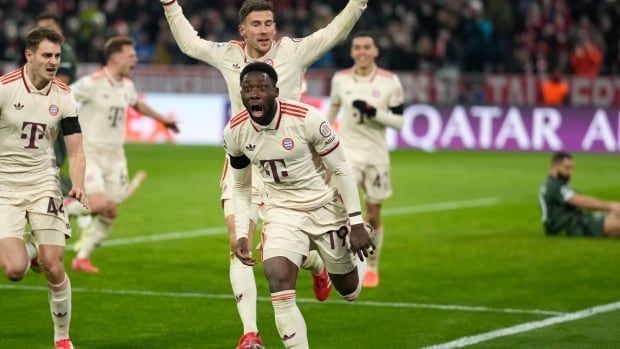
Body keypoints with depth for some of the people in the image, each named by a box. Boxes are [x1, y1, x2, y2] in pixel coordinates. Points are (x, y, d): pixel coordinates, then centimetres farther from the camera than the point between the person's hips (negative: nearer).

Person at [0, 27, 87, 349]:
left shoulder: (63, 97, -1)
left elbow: (75, 151, 3)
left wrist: (78, 185, -15)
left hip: (44, 185, 2)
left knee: (54, 268, -5)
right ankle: (29, 254, 22)